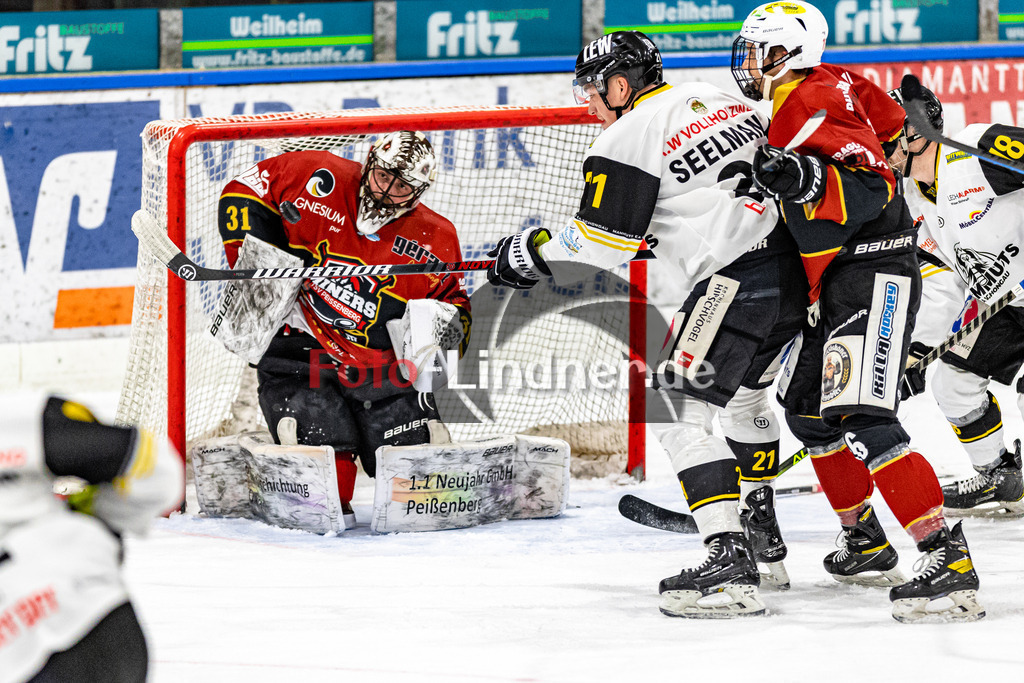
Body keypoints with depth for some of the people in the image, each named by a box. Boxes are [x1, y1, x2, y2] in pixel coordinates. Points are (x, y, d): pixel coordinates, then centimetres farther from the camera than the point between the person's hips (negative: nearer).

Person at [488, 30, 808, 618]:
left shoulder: (629, 139, -5)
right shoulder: (727, 103, 19)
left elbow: (596, 246, -6)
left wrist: (527, 255, 10)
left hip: (739, 279, -9)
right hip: (798, 268, 9)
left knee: (683, 410, -8)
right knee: (743, 395, 28)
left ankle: (731, 566, -19)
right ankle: (763, 543, 36)